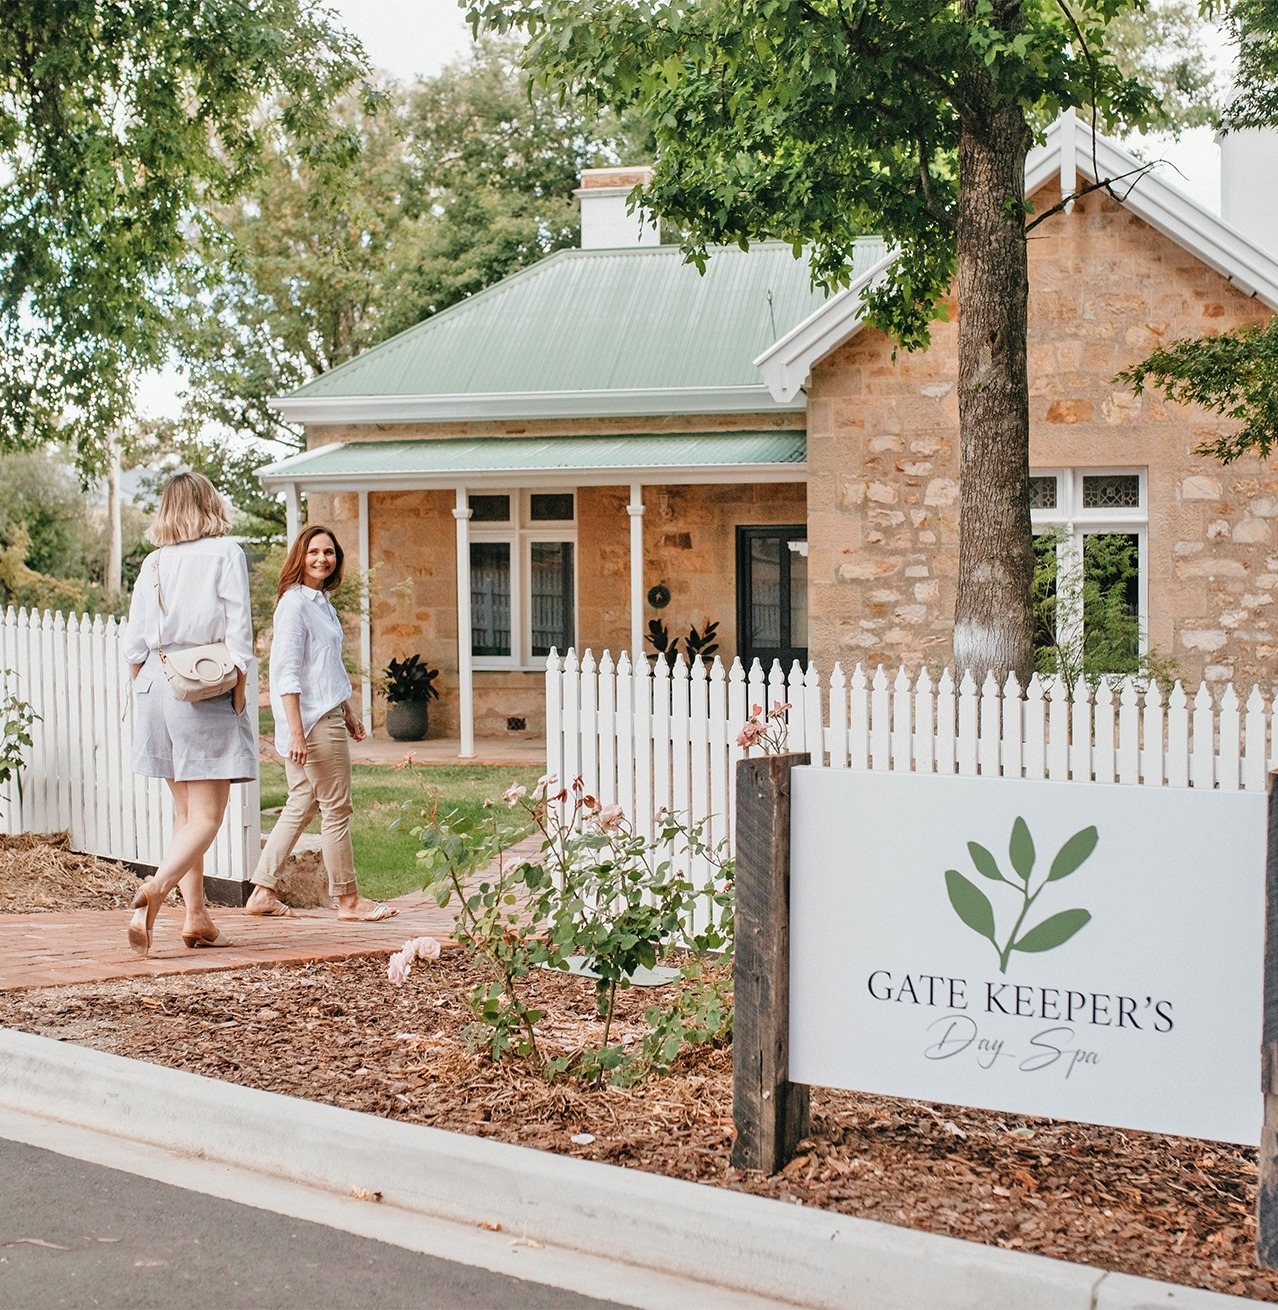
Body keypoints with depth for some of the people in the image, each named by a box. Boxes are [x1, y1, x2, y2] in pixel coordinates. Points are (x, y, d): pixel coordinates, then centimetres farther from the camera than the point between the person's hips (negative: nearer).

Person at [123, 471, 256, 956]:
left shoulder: (154, 562, 10)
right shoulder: (225, 553, -1)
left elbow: (134, 645, 6)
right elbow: (237, 630, -8)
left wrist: (144, 691, 16)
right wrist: (237, 692, -3)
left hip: (158, 683, 5)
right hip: (207, 690, -5)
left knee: (184, 810, 14)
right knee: (207, 815, -4)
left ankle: (196, 916, 12)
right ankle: (158, 886, -27)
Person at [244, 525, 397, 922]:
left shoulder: (321, 601, 15)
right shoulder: (294, 603, -13)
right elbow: (286, 673, -18)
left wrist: (349, 714, 27)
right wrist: (296, 732, -23)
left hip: (328, 717, 10)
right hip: (312, 722, -9)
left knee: (301, 807, 12)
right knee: (336, 810, -1)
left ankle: (262, 892, 16)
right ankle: (348, 899, 9)